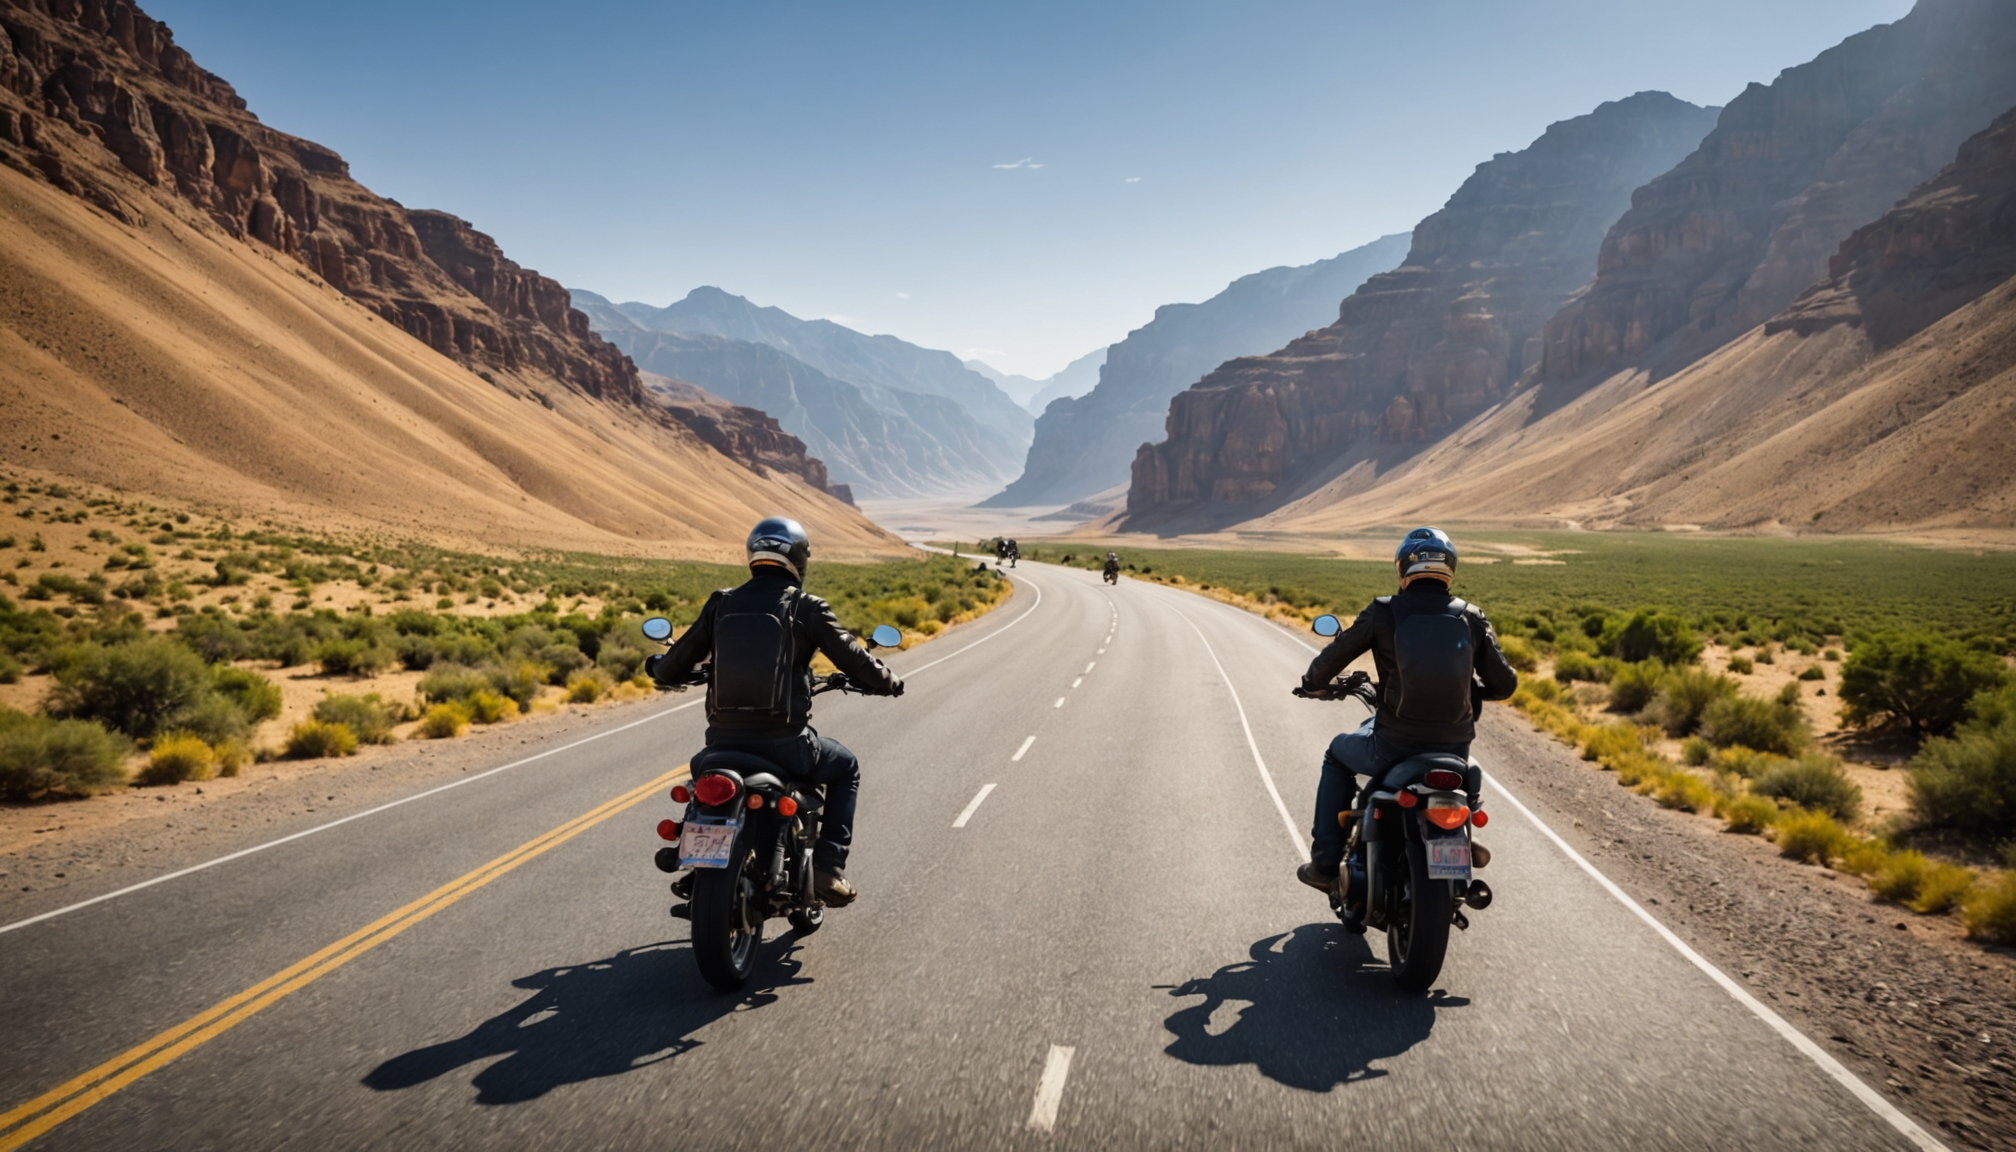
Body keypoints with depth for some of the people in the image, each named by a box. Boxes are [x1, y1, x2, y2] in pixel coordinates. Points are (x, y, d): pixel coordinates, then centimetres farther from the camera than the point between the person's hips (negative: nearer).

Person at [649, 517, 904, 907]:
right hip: (785, 744, -3)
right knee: (846, 767, 25)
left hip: (723, 739, 4)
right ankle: (828, 869, 13)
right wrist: (889, 681, 17)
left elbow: (678, 660, 10)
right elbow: (852, 659, -3)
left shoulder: (721, 602, 5)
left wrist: (660, 670, 33)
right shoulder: (806, 607, -4)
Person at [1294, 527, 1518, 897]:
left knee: (1338, 757, 30)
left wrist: (1313, 683, 21)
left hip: (1393, 747, -3)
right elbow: (1504, 683, 5)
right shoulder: (1472, 618, 1)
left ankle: (1325, 863, 25)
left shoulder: (1383, 612, -6)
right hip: (1454, 750, 3)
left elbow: (1331, 660, -2)